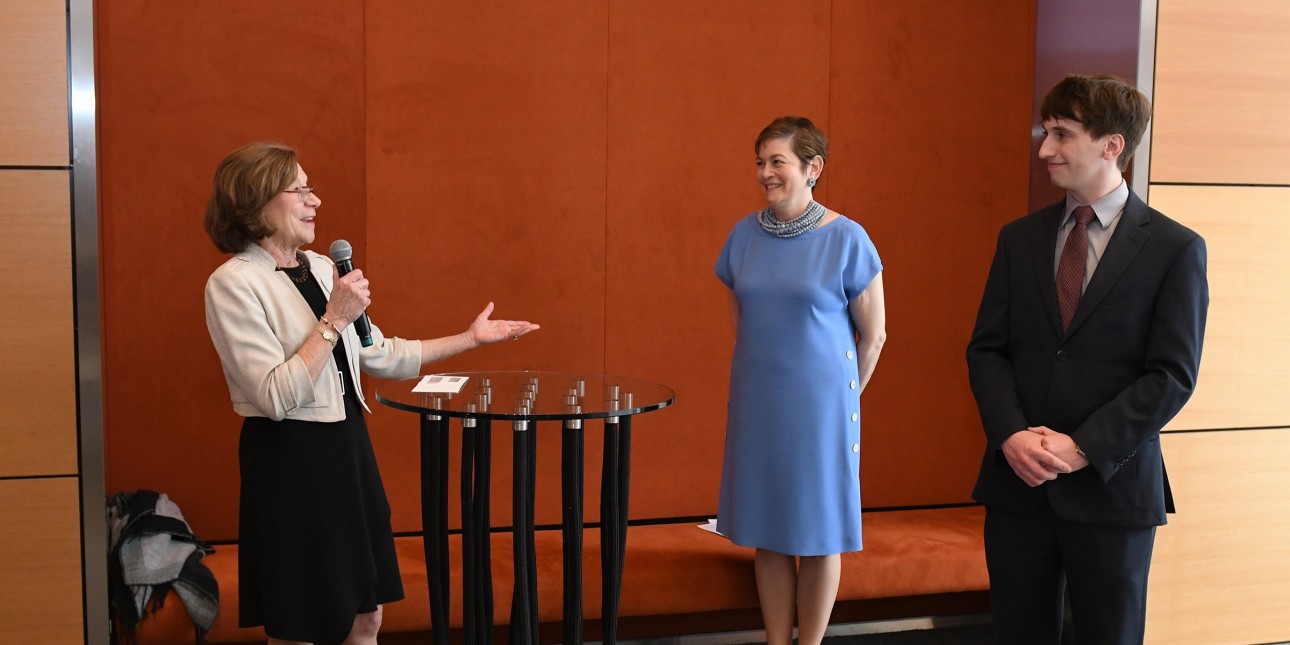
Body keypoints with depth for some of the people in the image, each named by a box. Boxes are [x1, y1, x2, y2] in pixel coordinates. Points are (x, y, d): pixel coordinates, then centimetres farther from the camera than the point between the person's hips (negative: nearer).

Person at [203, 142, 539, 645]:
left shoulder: (321, 269, 10)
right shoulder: (233, 283, -14)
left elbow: (380, 356, 15)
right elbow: (276, 397, -21)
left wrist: (470, 338, 14)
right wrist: (335, 320, -20)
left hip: (348, 450, 7)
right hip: (290, 461, -7)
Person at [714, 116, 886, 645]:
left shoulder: (846, 239, -10)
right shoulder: (745, 234, 2)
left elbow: (873, 334, -3)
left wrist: (841, 395, 5)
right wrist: (768, 370, 14)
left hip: (818, 402, -4)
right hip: (757, 401, 4)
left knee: (818, 535, 6)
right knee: (769, 532, 10)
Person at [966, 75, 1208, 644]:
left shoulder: (1175, 249, -4)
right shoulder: (1019, 239, 7)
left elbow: (1172, 376, -9)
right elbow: (986, 349, 5)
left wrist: (1082, 448, -16)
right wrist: (1011, 435, -12)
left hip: (1111, 486, -3)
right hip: (1017, 481, 3)